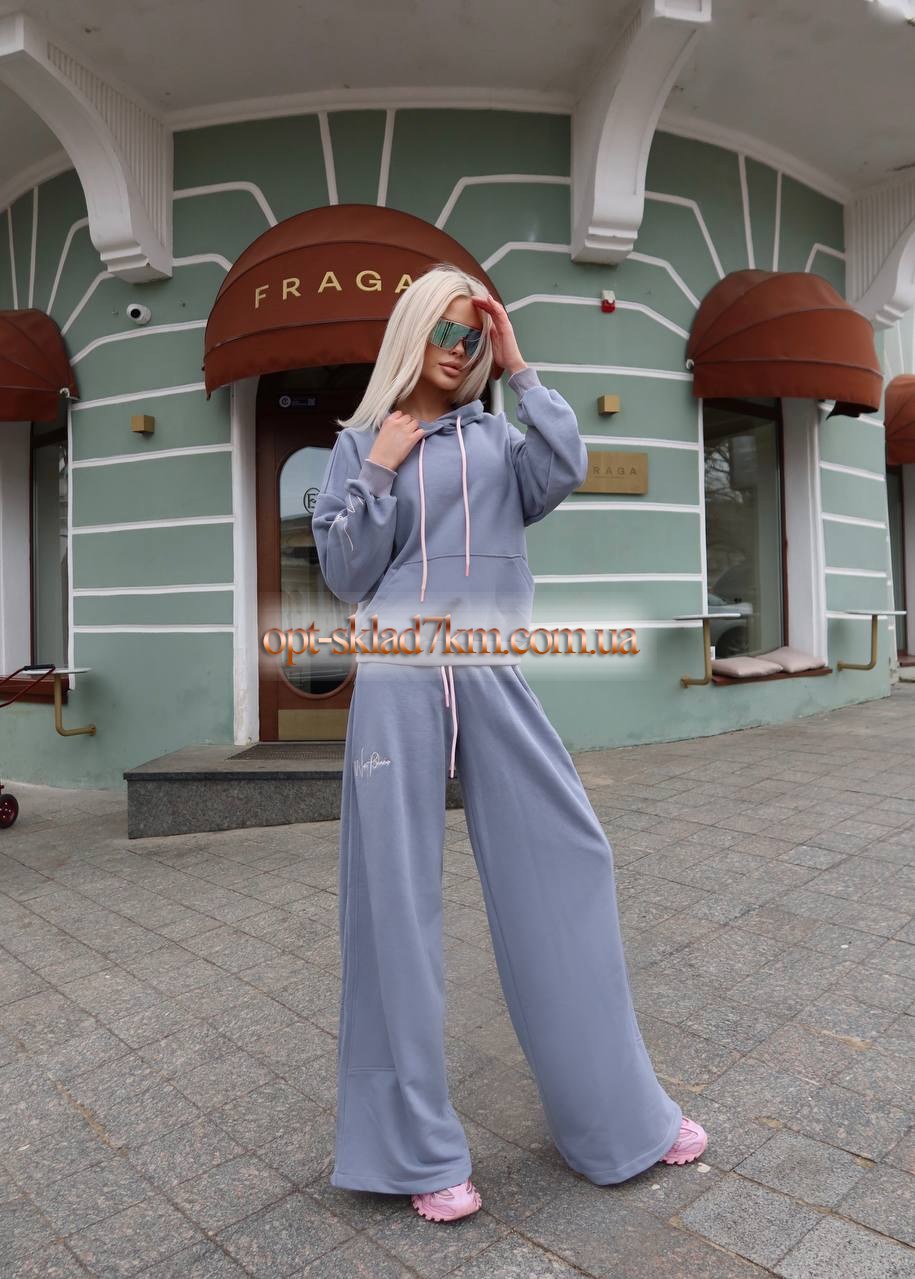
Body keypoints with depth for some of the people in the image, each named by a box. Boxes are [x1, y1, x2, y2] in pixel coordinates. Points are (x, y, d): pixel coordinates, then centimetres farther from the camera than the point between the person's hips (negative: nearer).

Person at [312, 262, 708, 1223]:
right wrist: (380, 469, -4)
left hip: (494, 682, 2)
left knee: (564, 867, 6)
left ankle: (615, 1113, 27)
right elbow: (346, 577, 2)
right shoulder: (360, 442, 10)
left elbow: (566, 468, -7)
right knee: (398, 900, 3)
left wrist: (519, 369, 1)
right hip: (398, 685, -2)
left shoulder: (497, 439, 14)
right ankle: (418, 1151, 21)